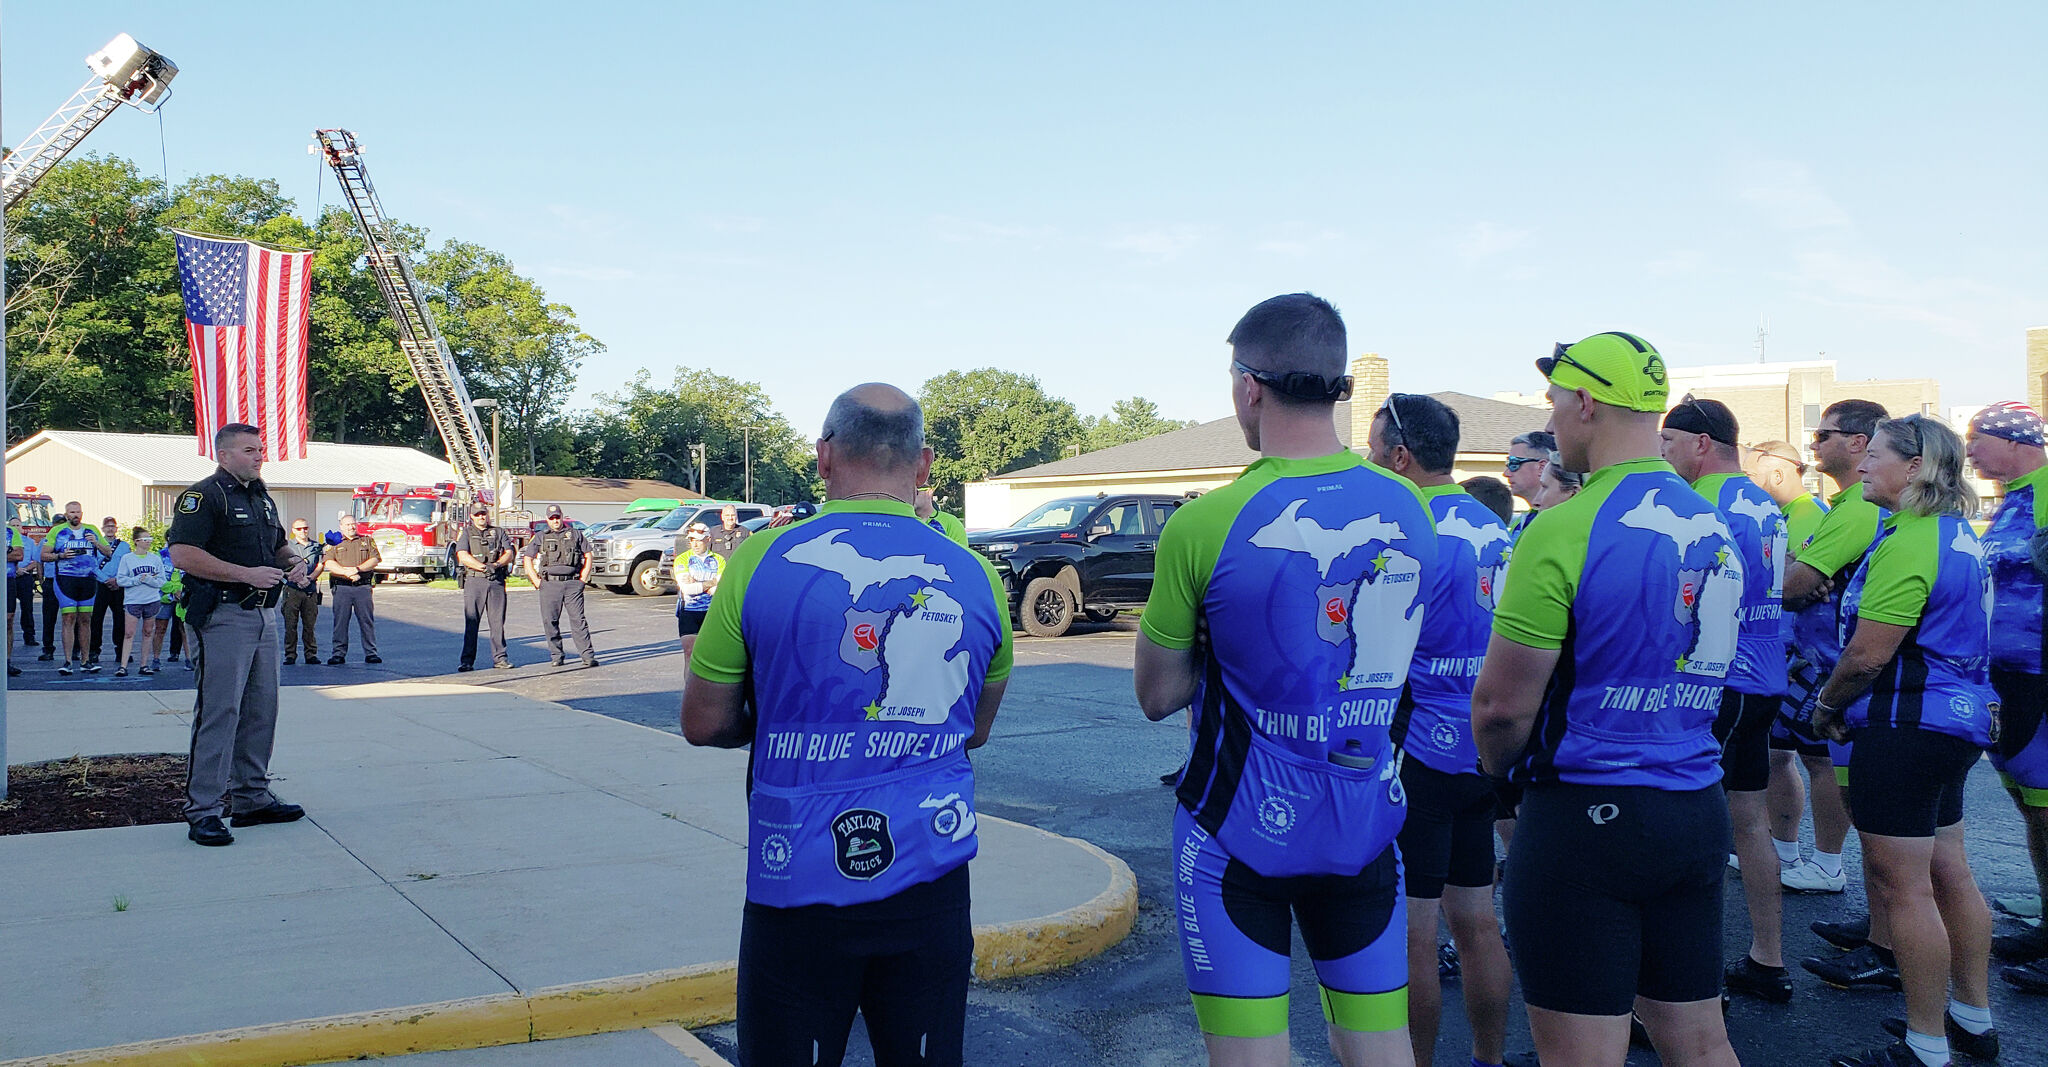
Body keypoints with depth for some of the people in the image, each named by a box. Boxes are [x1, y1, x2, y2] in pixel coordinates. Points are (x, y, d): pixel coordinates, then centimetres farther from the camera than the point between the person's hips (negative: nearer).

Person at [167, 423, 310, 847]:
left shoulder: (263, 498, 19)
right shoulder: (202, 496, -8)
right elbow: (182, 554, -19)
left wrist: (292, 561, 7)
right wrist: (247, 574, -21)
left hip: (264, 615, 9)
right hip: (222, 616, -9)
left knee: (261, 709, 12)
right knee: (219, 710, -9)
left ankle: (251, 798, 22)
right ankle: (204, 810, -4)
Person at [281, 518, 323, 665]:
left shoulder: (317, 546, 14)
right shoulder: (287, 546, 8)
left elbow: (320, 565, 7)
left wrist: (310, 578, -9)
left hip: (311, 589, 2)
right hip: (292, 588, -1)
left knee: (310, 624, 3)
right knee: (291, 624, -2)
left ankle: (311, 654, 7)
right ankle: (290, 655, 2)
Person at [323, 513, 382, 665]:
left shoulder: (367, 540, 13)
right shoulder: (334, 543, 12)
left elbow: (375, 559, 1)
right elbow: (328, 563, -2)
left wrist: (357, 569, -13)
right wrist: (346, 572, -16)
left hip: (363, 586, 0)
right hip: (342, 587, 0)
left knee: (367, 620, 0)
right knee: (340, 621, -1)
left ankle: (370, 653, 5)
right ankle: (339, 654, 4)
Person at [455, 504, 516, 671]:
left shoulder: (499, 532, 15)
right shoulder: (466, 533, 9)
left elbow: (509, 553, 6)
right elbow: (463, 556, -5)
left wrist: (496, 565, -13)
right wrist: (483, 567, -16)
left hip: (496, 581, 2)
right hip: (474, 581, -2)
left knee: (498, 621, 1)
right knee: (471, 622, -3)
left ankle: (499, 658, 6)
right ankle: (467, 660, -1)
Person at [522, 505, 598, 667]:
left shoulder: (575, 534, 12)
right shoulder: (541, 537, 13)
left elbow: (588, 556, 14)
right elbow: (528, 559, 14)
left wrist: (582, 579, 5)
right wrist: (537, 582, 4)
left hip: (572, 583, -1)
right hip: (550, 584, 1)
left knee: (578, 619, -7)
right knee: (550, 622, 0)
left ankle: (588, 656, -9)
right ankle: (556, 656, 9)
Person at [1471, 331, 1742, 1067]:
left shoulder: (1567, 529, -17)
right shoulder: (1715, 529, 8)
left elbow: (1501, 704, -16)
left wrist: (1501, 768, 3)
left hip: (1586, 815, -8)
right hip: (1698, 812, 8)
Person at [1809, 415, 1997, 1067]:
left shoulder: (1910, 540, -19)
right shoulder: (1956, 532, 13)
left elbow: (1868, 653, -22)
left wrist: (1827, 705, -3)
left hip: (1906, 726, -10)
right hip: (1959, 717, 11)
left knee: (1903, 888, -3)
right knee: (1947, 873, 18)